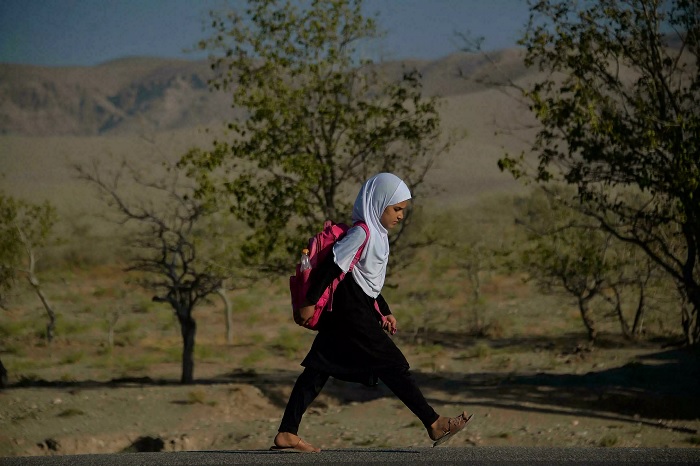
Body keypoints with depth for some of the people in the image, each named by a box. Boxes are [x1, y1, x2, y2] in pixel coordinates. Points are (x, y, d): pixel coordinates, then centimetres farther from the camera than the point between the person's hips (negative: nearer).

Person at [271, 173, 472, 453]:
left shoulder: (376, 233, 16)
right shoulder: (362, 232, -16)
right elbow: (331, 265, -20)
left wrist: (384, 313, 22)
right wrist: (310, 302, -19)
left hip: (343, 315, 10)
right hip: (352, 315, -10)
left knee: (318, 371, 6)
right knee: (393, 366, -4)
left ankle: (286, 433, 3)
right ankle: (435, 425, 1)